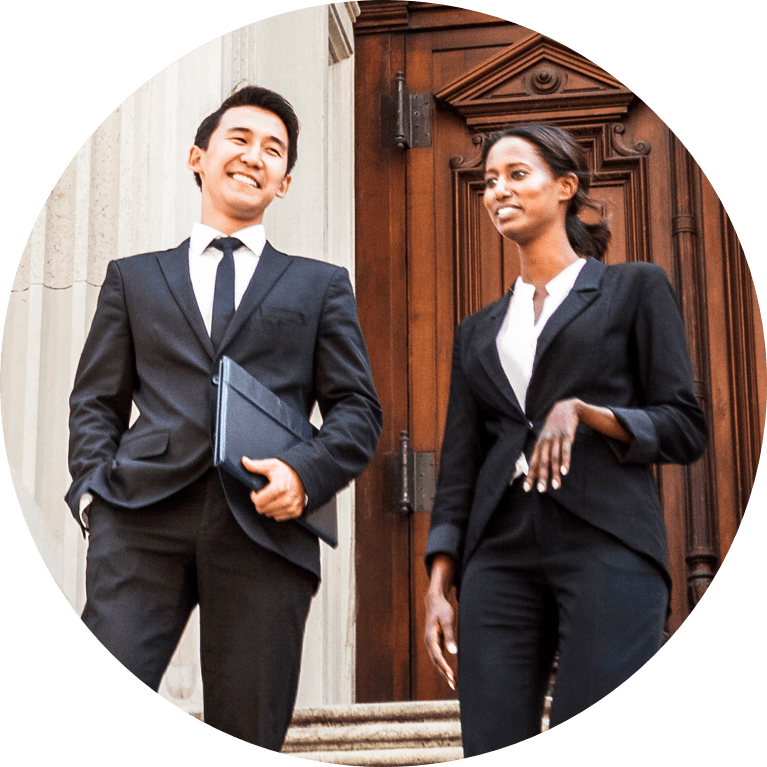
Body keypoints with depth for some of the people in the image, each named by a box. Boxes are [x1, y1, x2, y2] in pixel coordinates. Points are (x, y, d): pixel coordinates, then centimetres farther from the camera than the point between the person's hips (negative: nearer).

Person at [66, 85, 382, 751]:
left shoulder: (321, 286, 21)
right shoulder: (134, 278, 23)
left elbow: (358, 409, 14)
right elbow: (96, 400, 18)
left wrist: (305, 472, -7)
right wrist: (94, 487, -1)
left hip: (265, 525, 0)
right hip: (143, 518, 0)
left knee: (247, 739, 0)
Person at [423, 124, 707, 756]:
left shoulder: (635, 289, 10)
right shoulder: (479, 331, 22)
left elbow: (686, 430, 3)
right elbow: (459, 467, 17)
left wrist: (583, 411, -13)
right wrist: (439, 585, 6)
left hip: (605, 545, -4)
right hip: (501, 555, 4)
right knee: (492, 751, -4)